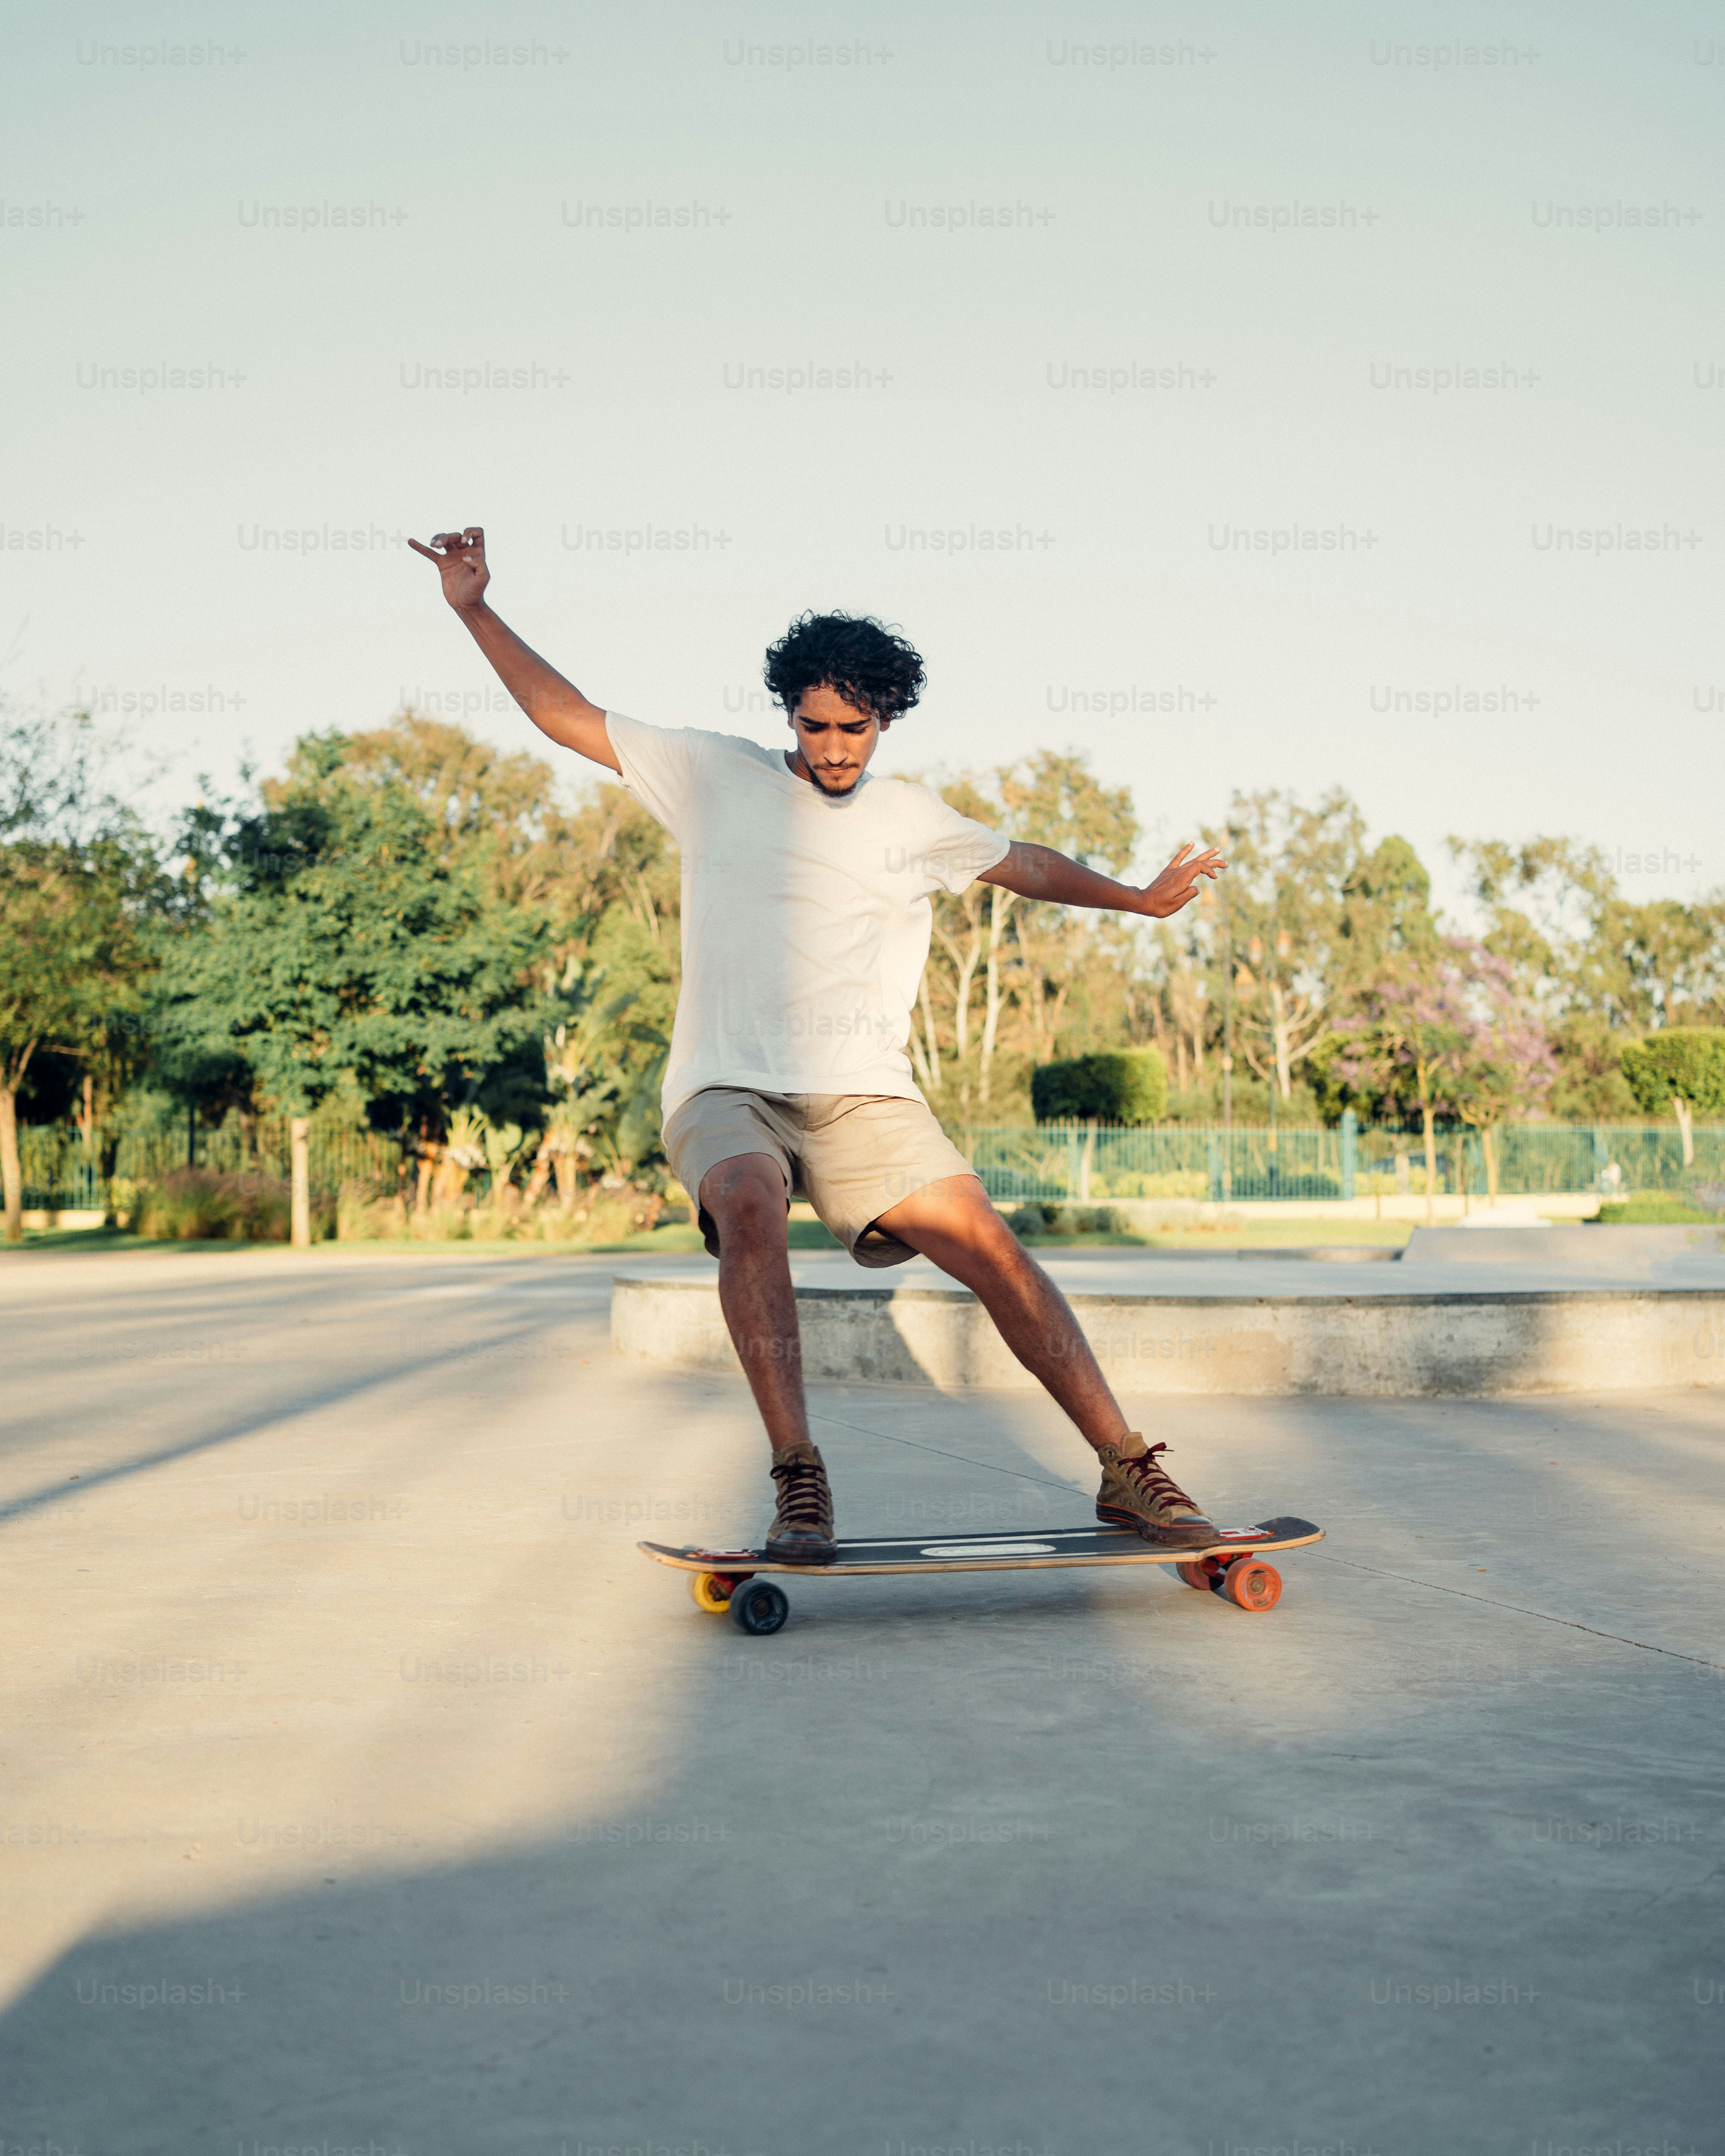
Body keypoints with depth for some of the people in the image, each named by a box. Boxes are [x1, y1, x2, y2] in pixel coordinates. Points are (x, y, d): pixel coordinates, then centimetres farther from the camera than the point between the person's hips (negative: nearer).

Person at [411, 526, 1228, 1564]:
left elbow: (1027, 864, 33)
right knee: (749, 1205, -35)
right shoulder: (715, 775, 11)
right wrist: (477, 611, 7)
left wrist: (1143, 899, 41)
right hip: (727, 1090, -1)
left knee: (990, 1244, -16)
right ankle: (801, 1482, -30)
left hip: (864, 1094, 2)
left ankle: (1129, 1473, -8)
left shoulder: (913, 819, 16)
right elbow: (569, 715, 13)